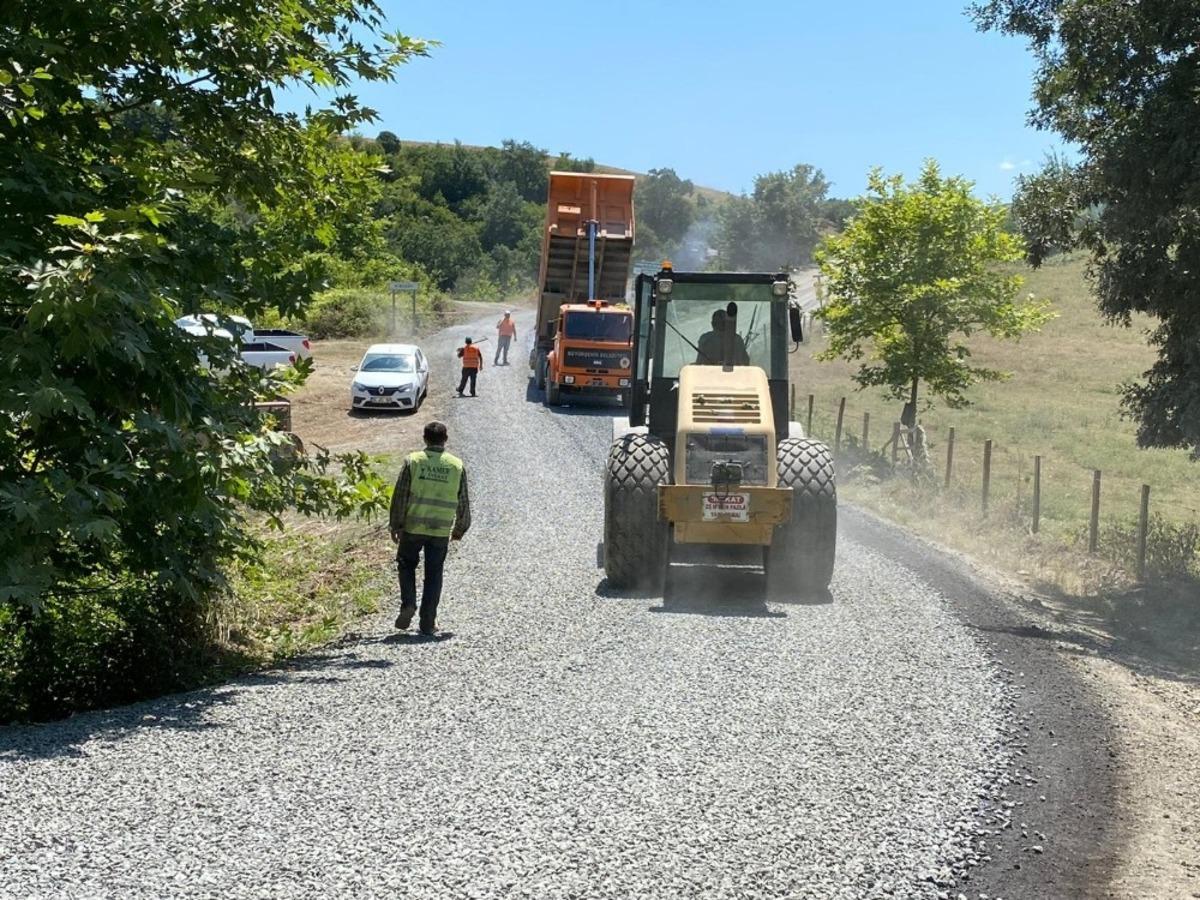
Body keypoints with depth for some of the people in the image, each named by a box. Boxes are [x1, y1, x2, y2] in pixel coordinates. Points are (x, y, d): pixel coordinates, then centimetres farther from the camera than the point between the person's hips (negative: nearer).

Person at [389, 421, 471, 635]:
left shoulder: (413, 461, -5)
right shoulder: (457, 466, 1)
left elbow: (400, 497, -6)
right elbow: (463, 503, 6)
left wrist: (395, 525, 3)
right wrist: (459, 529, 19)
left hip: (413, 527, -1)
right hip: (441, 531, 1)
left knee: (407, 564, 19)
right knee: (434, 574, 9)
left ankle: (408, 604, -1)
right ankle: (428, 623, 8)